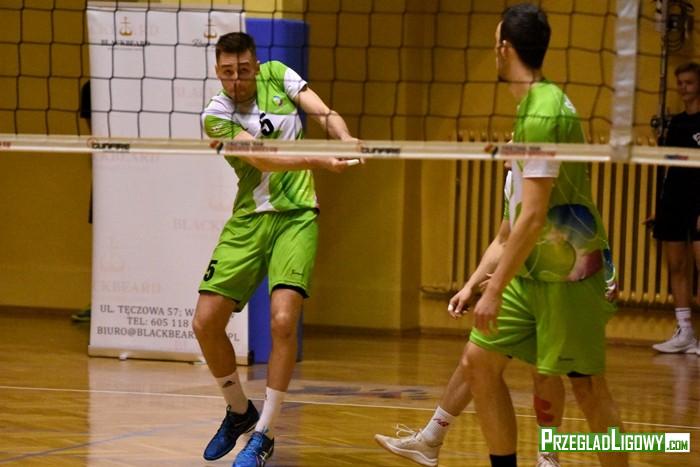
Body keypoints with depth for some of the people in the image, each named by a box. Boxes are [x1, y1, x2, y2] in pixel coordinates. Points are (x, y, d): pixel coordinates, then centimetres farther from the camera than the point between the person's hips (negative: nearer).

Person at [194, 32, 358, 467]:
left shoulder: (277, 75, 2)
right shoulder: (216, 115, -7)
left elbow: (324, 112, -5)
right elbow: (265, 159, -20)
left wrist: (346, 140, -28)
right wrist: (322, 162, -33)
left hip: (295, 218, -1)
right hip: (248, 221, 1)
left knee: (283, 320, -19)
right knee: (206, 322, -4)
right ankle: (239, 411, 22)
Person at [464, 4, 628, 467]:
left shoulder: (541, 113, -19)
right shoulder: (545, 101, 10)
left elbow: (533, 217, -23)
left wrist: (495, 291, -20)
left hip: (565, 273, -10)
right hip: (533, 271, 10)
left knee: (589, 387, -4)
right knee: (481, 360, 6)